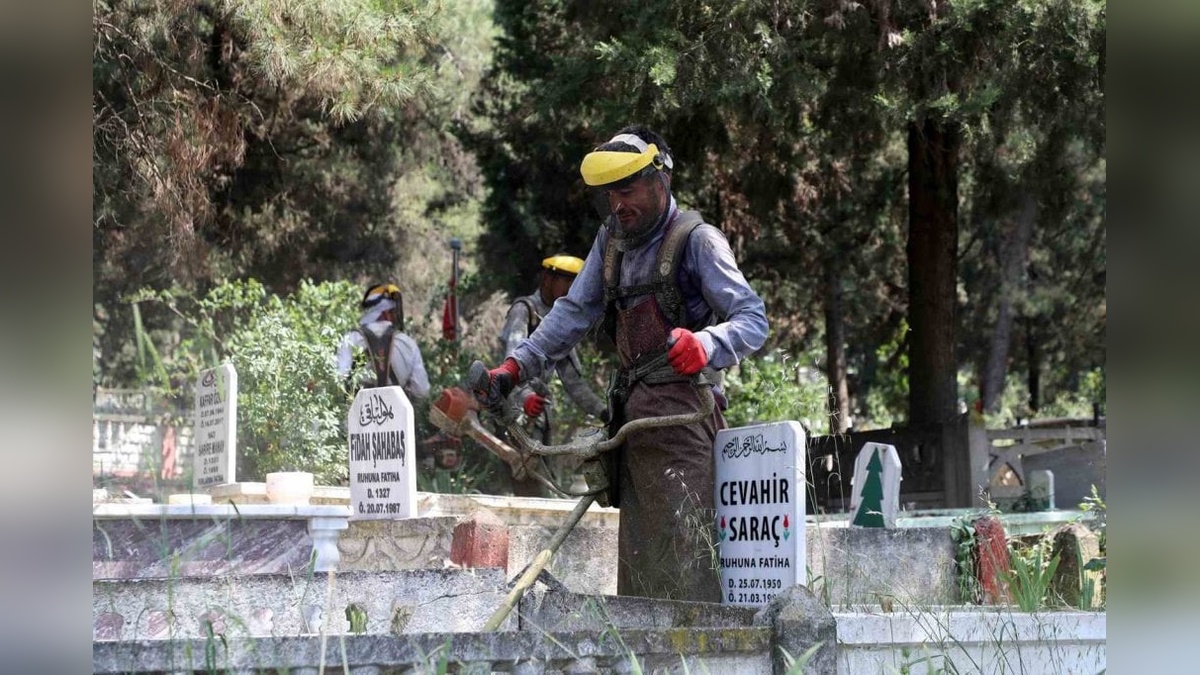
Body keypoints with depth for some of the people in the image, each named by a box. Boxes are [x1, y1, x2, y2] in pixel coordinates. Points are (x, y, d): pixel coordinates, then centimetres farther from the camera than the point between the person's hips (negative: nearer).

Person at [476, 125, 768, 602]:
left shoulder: (696, 240, -5)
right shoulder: (611, 242, 18)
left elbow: (753, 319, -11)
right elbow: (574, 313, 20)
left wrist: (704, 345, -31)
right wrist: (515, 368, 9)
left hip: (682, 409, -8)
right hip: (633, 411, 8)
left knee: (682, 540, -17)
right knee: (635, 542, 5)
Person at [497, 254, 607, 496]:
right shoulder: (524, 310, -6)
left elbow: (572, 378, 22)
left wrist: (602, 412, 10)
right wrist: (525, 396, -41)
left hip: (540, 413, 8)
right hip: (516, 410, -8)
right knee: (530, 492, -18)